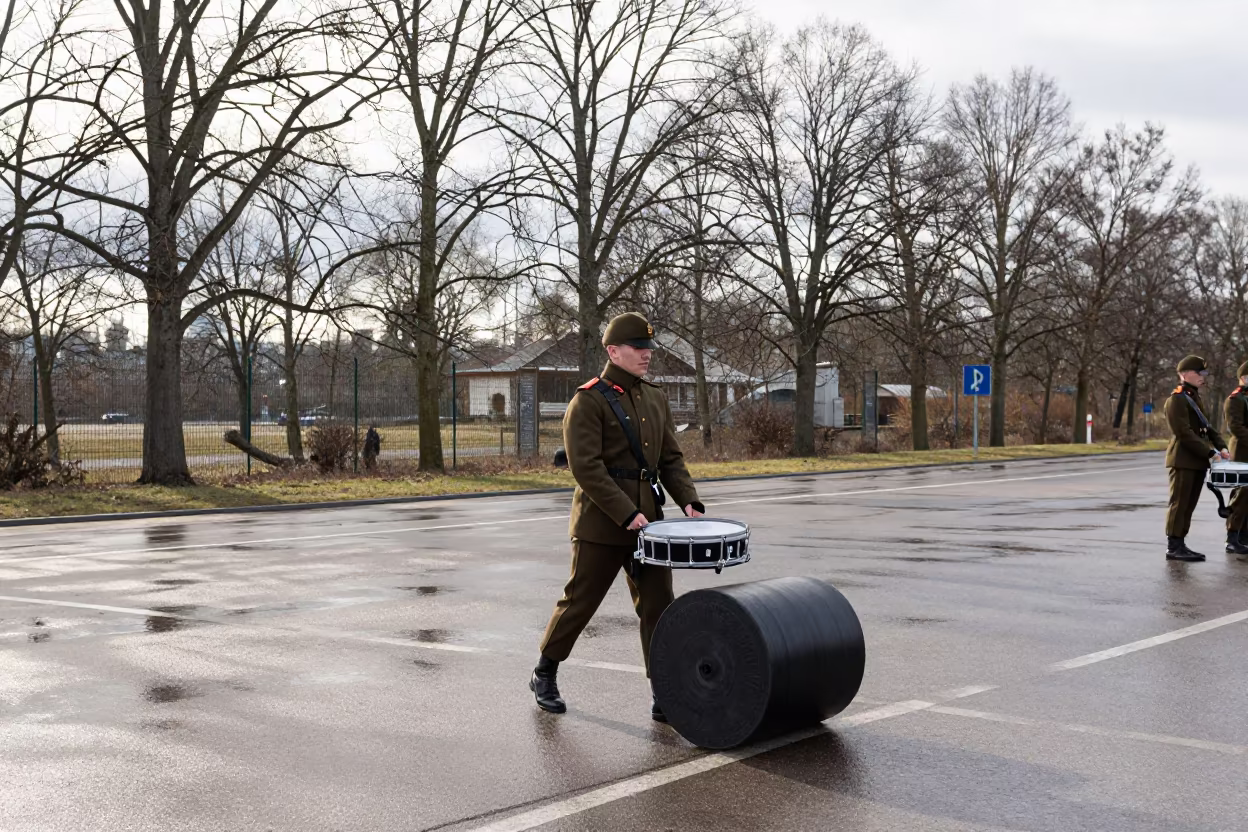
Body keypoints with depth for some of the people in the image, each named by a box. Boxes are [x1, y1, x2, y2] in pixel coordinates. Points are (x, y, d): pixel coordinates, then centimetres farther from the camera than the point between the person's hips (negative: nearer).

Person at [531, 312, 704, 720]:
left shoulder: (656, 399, 11)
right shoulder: (588, 401, -10)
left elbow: (670, 458, 13)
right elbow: (586, 467, -17)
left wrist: (689, 501, -4)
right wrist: (627, 514, -23)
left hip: (647, 519, 6)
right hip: (601, 522, -6)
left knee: (658, 604, 1)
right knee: (580, 601, 5)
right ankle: (545, 675, 25)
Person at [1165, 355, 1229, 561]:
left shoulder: (1195, 398, 18)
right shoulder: (1176, 400, -12)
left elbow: (1206, 426, 19)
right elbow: (1184, 433, -19)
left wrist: (1220, 447, 3)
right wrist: (1210, 452, -21)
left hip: (1197, 461, 9)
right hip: (1183, 461, -9)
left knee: (1188, 505, 10)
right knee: (1179, 504, -5)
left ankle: (1179, 544, 15)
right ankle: (1173, 547, -2)